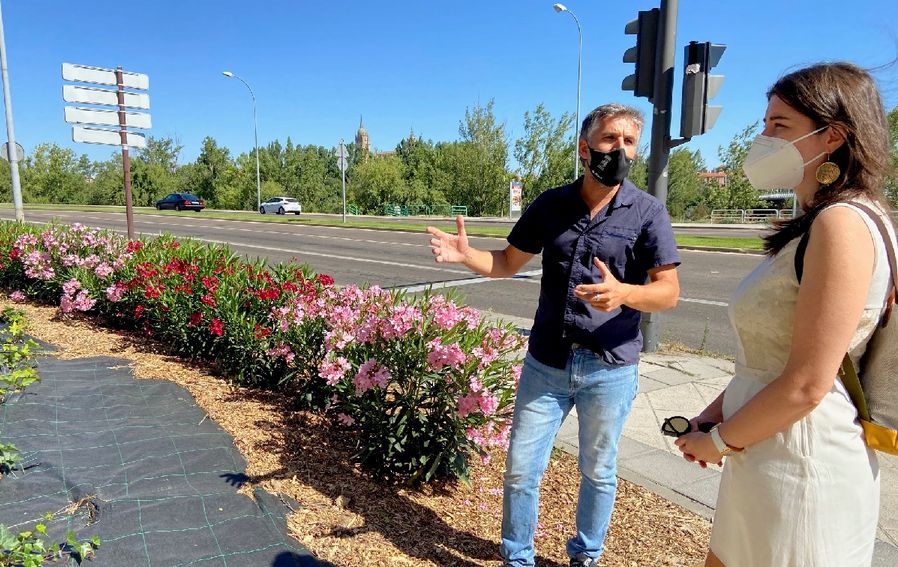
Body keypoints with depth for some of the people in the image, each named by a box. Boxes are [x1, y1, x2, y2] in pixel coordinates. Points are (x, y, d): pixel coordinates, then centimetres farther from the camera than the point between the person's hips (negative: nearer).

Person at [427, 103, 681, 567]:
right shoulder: (550, 205, 2)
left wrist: (623, 292, -31)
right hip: (545, 364, 2)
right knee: (520, 471, 9)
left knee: (599, 473, 17)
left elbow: (669, 290, -9)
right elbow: (508, 263, 9)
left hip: (611, 369, -1)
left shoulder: (648, 212, -6)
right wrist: (465, 254, -11)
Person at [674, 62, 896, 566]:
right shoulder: (814, 226, 11)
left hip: (799, 472, -9)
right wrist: (716, 413, 7)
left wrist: (719, 441, -10)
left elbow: (806, 385, -23)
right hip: (765, 463, 9)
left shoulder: (843, 224, -20)